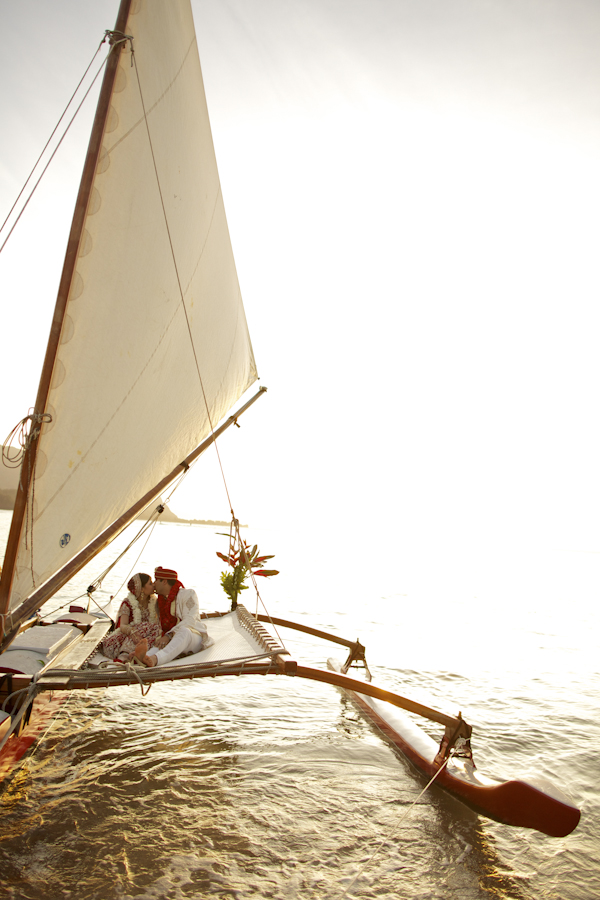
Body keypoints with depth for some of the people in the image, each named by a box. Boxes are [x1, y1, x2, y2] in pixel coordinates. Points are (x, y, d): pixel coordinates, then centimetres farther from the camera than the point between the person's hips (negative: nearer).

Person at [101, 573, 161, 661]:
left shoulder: (154, 602, 6)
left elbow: (159, 623, -3)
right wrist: (131, 631, -44)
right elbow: (122, 626, -20)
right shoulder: (127, 603, -5)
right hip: (126, 636, -2)